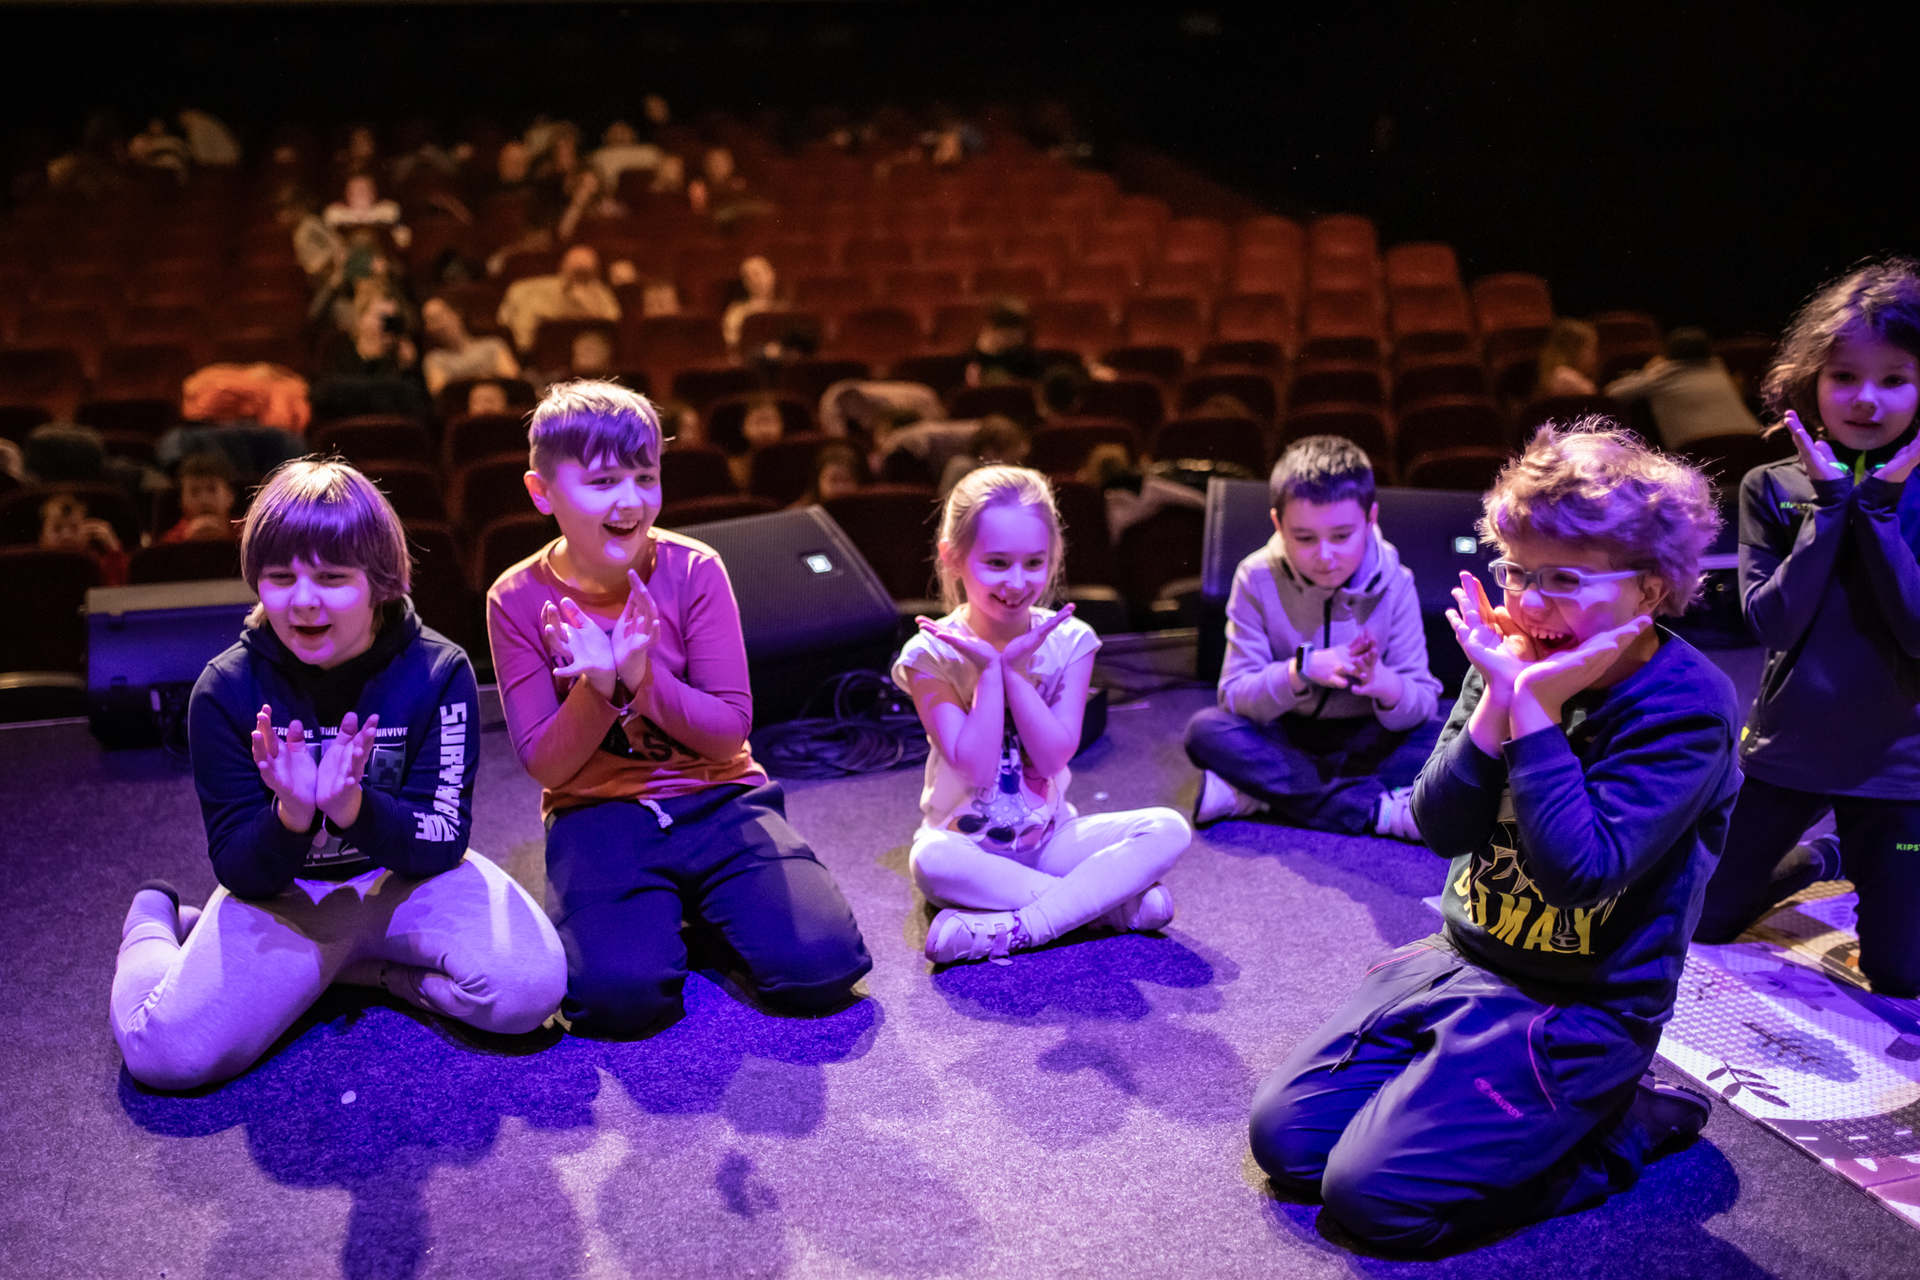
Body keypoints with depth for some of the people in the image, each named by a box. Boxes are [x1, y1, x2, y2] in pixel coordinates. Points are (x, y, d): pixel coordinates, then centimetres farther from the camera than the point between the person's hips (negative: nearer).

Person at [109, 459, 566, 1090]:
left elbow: (442, 842, -14)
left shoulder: (437, 671, -14)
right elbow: (240, 873, -10)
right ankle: (155, 922, 14)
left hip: (408, 877, 0)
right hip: (281, 890, 0)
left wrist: (350, 806, -34)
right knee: (167, 1053, -23)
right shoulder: (227, 689, -12)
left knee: (528, 989, -28)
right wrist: (291, 813, -33)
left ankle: (359, 965, 3)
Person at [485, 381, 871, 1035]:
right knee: (619, 996, -28)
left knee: (821, 967, -20)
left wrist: (643, 677, -25)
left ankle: (700, 906, 9)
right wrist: (599, 687, -24)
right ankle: (653, 916, 6)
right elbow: (545, 765, -6)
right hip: (597, 815, -1)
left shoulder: (693, 571, -6)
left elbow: (730, 731, -9)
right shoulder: (517, 600, -5)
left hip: (717, 801, 1)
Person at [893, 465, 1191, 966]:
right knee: (930, 862, -38)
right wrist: (988, 670, -24)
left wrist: (1014, 668, -22)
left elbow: (1053, 756, -14)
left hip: (1049, 837, 2)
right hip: (968, 844, -2)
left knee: (1168, 829, -20)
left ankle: (1009, 930, -29)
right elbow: (975, 768, -19)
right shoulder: (932, 654, -12)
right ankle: (1112, 899, -24)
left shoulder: (1068, 641, -5)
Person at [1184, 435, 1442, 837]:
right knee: (1206, 730, -29)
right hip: (1284, 735, 0)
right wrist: (1301, 670, -35)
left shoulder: (1394, 584, -11)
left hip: (1362, 739, 0)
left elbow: (1423, 701, -13)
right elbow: (1235, 694, -16)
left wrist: (1385, 686, -38)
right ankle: (1379, 809, -32)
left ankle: (1257, 792, -28)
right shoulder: (1257, 578, -12)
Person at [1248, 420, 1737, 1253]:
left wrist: (1535, 710, -27)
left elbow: (1581, 869, -27)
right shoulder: (1518, 653, -1)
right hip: (1462, 958, 6)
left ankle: (1622, 1122, 2)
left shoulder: (1688, 707, -17)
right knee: (1286, 1133, -3)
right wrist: (1496, 699, -18)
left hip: (1580, 1005, -6)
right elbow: (1442, 828, -5)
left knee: (1373, 1190, -17)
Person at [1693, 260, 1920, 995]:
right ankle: (1819, 861, 36)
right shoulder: (1774, 488, -6)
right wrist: (1832, 502, -19)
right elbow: (1771, 621, -16)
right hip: (1788, 751, 1)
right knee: (1706, 921, 11)